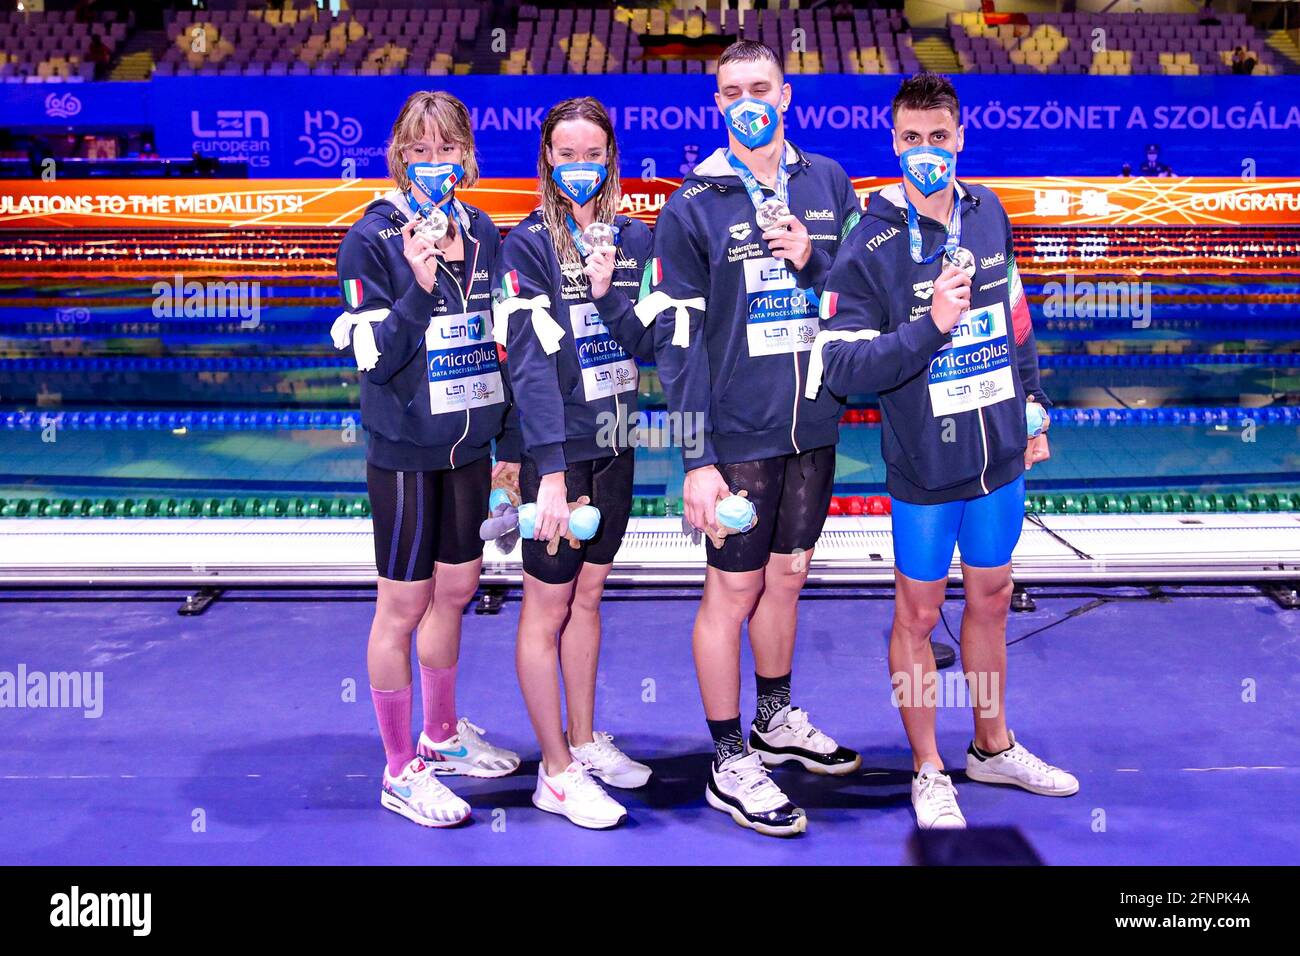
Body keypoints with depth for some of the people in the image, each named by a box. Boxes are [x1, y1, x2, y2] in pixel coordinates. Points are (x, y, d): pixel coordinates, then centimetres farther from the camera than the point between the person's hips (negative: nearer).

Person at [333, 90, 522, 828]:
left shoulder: (481, 231, 6)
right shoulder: (373, 239, -11)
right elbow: (375, 358, -15)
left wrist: (510, 442, 14)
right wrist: (418, 287, -30)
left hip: (468, 447, 6)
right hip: (406, 453, -6)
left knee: (456, 590, 17)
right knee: (404, 606, 3)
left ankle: (443, 735, 36)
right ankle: (401, 772, 17)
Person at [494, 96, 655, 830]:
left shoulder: (635, 239, 6)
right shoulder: (529, 245, -10)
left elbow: (650, 345, 1)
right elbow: (531, 361, -19)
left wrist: (608, 294, -16)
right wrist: (550, 468, -27)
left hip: (614, 443, 5)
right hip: (555, 448, -5)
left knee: (588, 596, 17)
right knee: (548, 606, 4)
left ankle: (585, 741, 30)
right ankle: (556, 771, 13)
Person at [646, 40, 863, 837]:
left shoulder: (828, 183, 6)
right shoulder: (692, 207, -7)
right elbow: (678, 340, -9)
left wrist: (813, 259, -11)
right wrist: (698, 458, -14)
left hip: (813, 428, 5)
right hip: (738, 436, -4)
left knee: (787, 577, 18)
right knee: (734, 590, 4)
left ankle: (777, 721, 38)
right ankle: (730, 764, 18)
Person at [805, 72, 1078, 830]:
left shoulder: (990, 215, 2)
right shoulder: (871, 247, -15)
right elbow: (838, 367, -20)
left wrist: (1033, 409, 17)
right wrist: (930, 325, -29)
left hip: (1000, 457, 5)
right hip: (925, 466, -5)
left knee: (991, 600, 19)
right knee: (919, 614, 8)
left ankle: (994, 748, 39)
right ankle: (929, 772, 27)